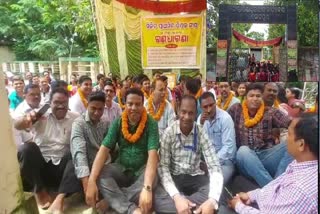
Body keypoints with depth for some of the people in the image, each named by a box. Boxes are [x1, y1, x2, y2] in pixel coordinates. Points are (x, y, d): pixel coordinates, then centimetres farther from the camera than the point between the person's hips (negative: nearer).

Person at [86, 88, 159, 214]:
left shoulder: (151, 124, -13)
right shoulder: (117, 123, -4)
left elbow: (152, 154, -25)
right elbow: (104, 150, -12)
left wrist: (147, 188, -41)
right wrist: (91, 181, -27)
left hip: (142, 169, -2)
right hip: (121, 168, 3)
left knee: (152, 179, -35)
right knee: (100, 175, -27)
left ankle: (112, 201, -23)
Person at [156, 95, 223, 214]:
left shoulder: (201, 133, -7)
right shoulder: (169, 133, -9)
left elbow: (214, 167, -14)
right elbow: (163, 167, -13)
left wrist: (212, 200, -33)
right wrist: (176, 197, -32)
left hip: (196, 177, 2)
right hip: (174, 178, -1)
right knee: (155, 198, -32)